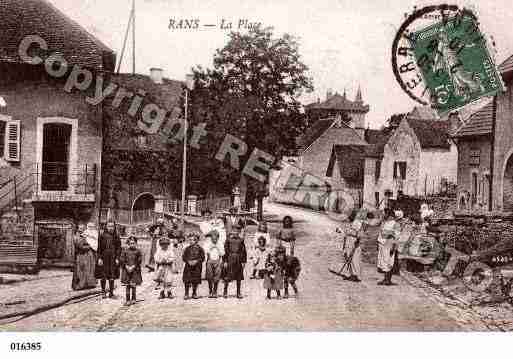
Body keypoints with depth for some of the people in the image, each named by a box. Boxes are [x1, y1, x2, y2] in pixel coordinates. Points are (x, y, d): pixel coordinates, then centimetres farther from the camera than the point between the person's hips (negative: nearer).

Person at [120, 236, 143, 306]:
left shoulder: (138, 251, 0)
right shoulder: (125, 251, 4)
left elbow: (139, 261, -4)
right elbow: (121, 260, 1)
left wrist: (133, 267, -12)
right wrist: (126, 267, -10)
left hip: (135, 270, -1)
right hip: (126, 270, 1)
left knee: (133, 285, 2)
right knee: (127, 285, 2)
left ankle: (133, 299, 15)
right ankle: (127, 300, 6)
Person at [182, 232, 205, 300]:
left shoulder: (200, 248, 3)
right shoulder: (187, 248, 7)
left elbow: (202, 257, 1)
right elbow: (183, 257, 7)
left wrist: (196, 261, -13)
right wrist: (188, 261, -10)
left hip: (197, 267, -1)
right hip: (188, 266, 1)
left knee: (195, 281, 3)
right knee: (187, 280, -5)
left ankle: (194, 293, 17)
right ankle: (186, 294, 3)